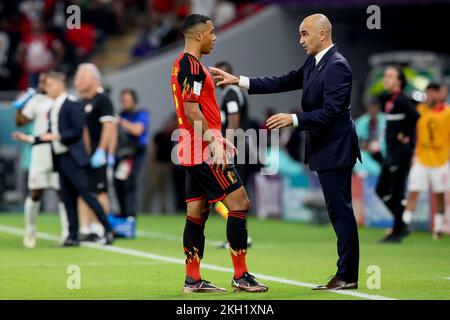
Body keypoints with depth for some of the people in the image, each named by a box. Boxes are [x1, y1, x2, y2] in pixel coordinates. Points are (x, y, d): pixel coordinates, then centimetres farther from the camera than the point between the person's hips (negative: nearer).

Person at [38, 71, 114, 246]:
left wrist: (56, 136, -19)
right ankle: (73, 236, 10)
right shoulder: (53, 109, 15)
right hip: (61, 159, 8)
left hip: (73, 158, -8)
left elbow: (77, 131, -15)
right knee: (68, 199, 7)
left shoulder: (72, 105, -10)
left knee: (86, 194, -9)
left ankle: (108, 231, -6)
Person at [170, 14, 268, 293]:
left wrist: (217, 139, 22)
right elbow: (192, 112, -21)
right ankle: (241, 276, -6)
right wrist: (214, 143, -22)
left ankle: (192, 280, 9)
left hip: (194, 151, 10)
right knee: (239, 203, -8)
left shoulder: (183, 64, 17)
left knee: (197, 212, 9)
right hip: (204, 151, -10)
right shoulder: (191, 65, -14)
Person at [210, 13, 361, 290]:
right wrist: (238, 81, 10)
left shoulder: (337, 66, -17)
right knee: (339, 212, 11)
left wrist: (294, 119, -27)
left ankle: (347, 276, -4)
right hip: (325, 149, 10)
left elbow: (331, 112, -22)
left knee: (341, 211, -7)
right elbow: (284, 83, 13)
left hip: (335, 150, -10)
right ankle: (346, 274, 15)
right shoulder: (314, 64, 13)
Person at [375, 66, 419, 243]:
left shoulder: (401, 100, -14)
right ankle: (401, 226, 18)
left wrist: (406, 136, -16)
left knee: (397, 193, -4)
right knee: (381, 190, 11)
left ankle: (398, 231, 3)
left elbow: (416, 117, -26)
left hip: (401, 152, -10)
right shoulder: (389, 99, 13)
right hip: (391, 152, 10)